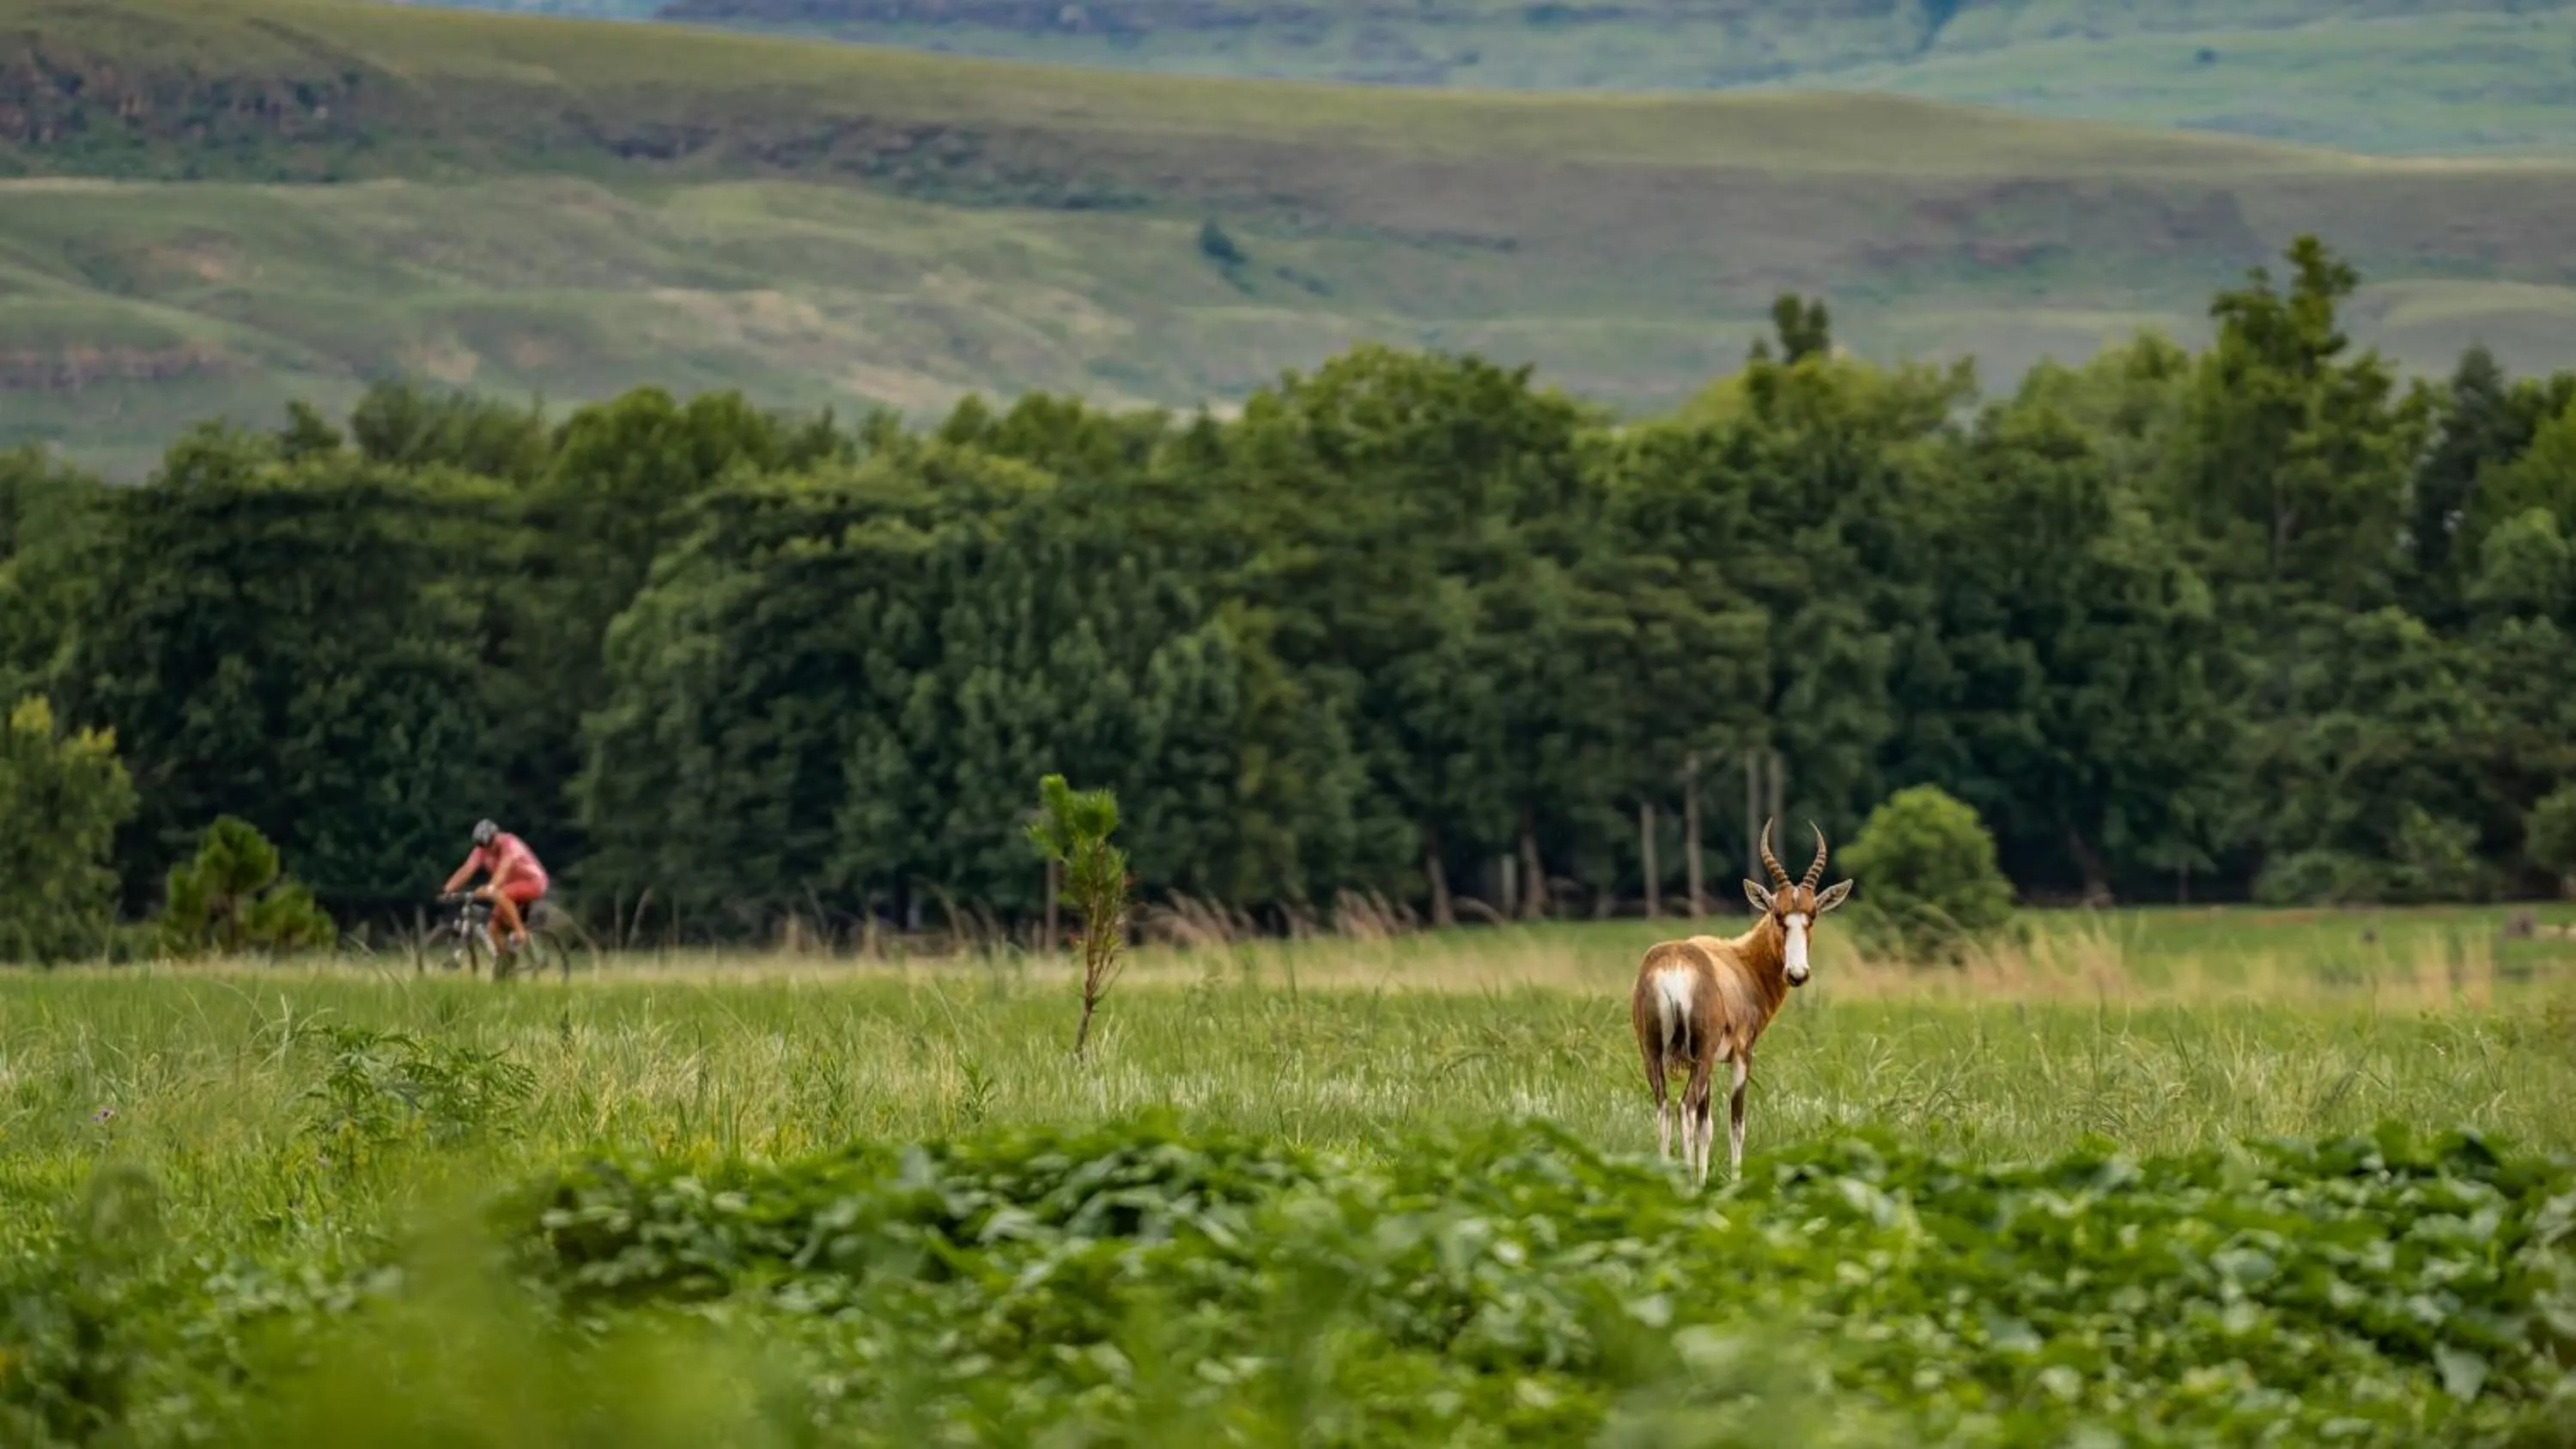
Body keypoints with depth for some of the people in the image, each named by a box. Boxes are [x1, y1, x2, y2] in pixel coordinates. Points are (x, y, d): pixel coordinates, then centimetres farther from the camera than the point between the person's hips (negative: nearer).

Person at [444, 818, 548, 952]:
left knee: (500, 895, -33)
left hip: (533, 883, -7)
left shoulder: (510, 844, -25)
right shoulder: (483, 849, -7)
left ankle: (520, 932, -24)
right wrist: (447, 890, -30)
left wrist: (490, 888, -59)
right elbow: (467, 869, -17)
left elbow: (504, 867, -43)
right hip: (512, 885, 7)